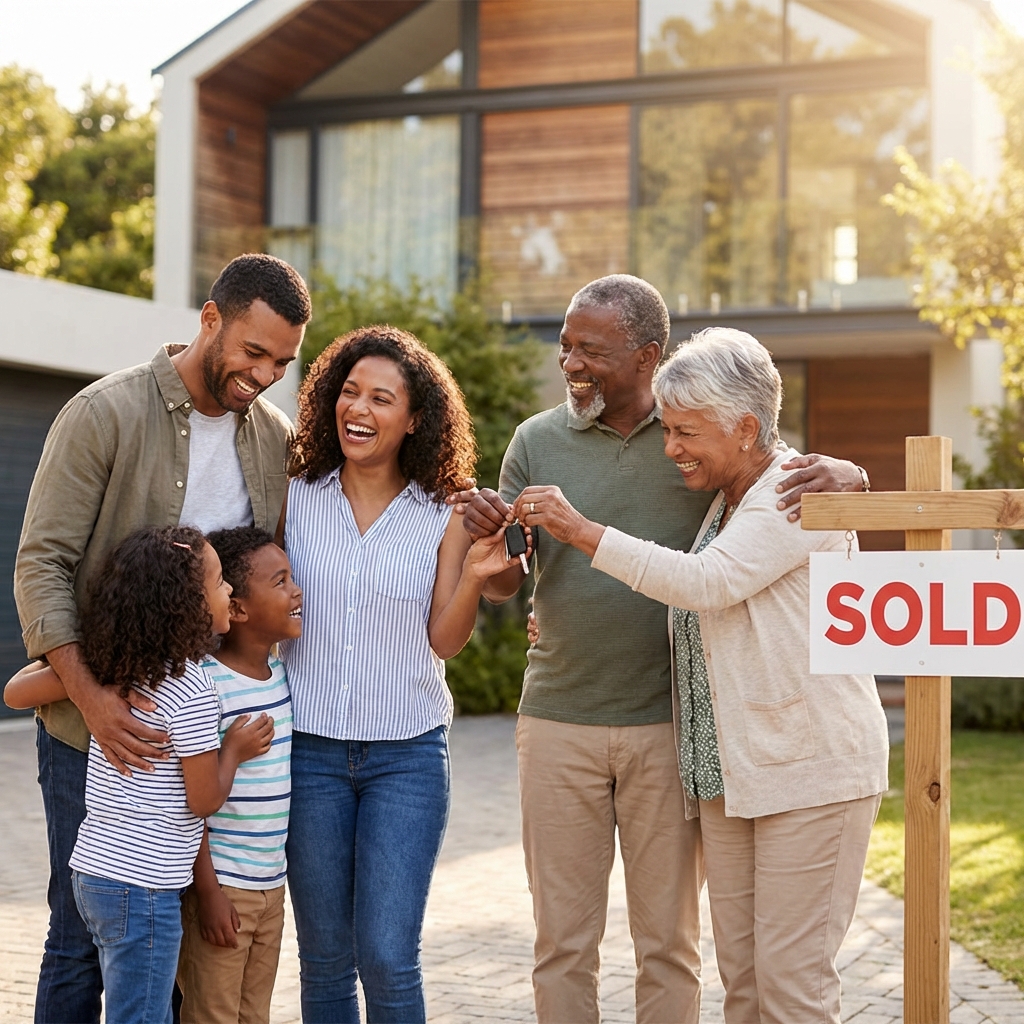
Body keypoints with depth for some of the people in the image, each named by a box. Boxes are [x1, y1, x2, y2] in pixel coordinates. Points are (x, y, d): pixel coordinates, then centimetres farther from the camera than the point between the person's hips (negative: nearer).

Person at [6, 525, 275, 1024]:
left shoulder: (109, 666, 3)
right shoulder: (192, 693, -18)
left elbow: (16, 692, 10)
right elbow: (203, 800, -12)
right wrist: (233, 750, 6)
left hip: (91, 872, 8)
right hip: (142, 888, -8)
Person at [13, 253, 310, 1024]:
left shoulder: (276, 438, 6)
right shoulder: (105, 415, -10)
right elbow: (41, 563, -12)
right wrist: (89, 695, -23)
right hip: (96, 724, -4)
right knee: (85, 931, 2)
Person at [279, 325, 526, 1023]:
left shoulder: (443, 517, 0)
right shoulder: (295, 500, 1)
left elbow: (444, 640, 0)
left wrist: (474, 577, -15)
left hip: (407, 754, -1)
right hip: (309, 748, 1)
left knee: (388, 957, -5)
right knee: (324, 958, 8)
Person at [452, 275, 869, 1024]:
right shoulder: (538, 441, 3)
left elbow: (810, 475, 5)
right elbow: (503, 585, 4)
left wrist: (841, 475, -19)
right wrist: (489, 532, -19)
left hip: (670, 727, -1)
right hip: (558, 725, 1)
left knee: (670, 940, 10)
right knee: (563, 940, 9)